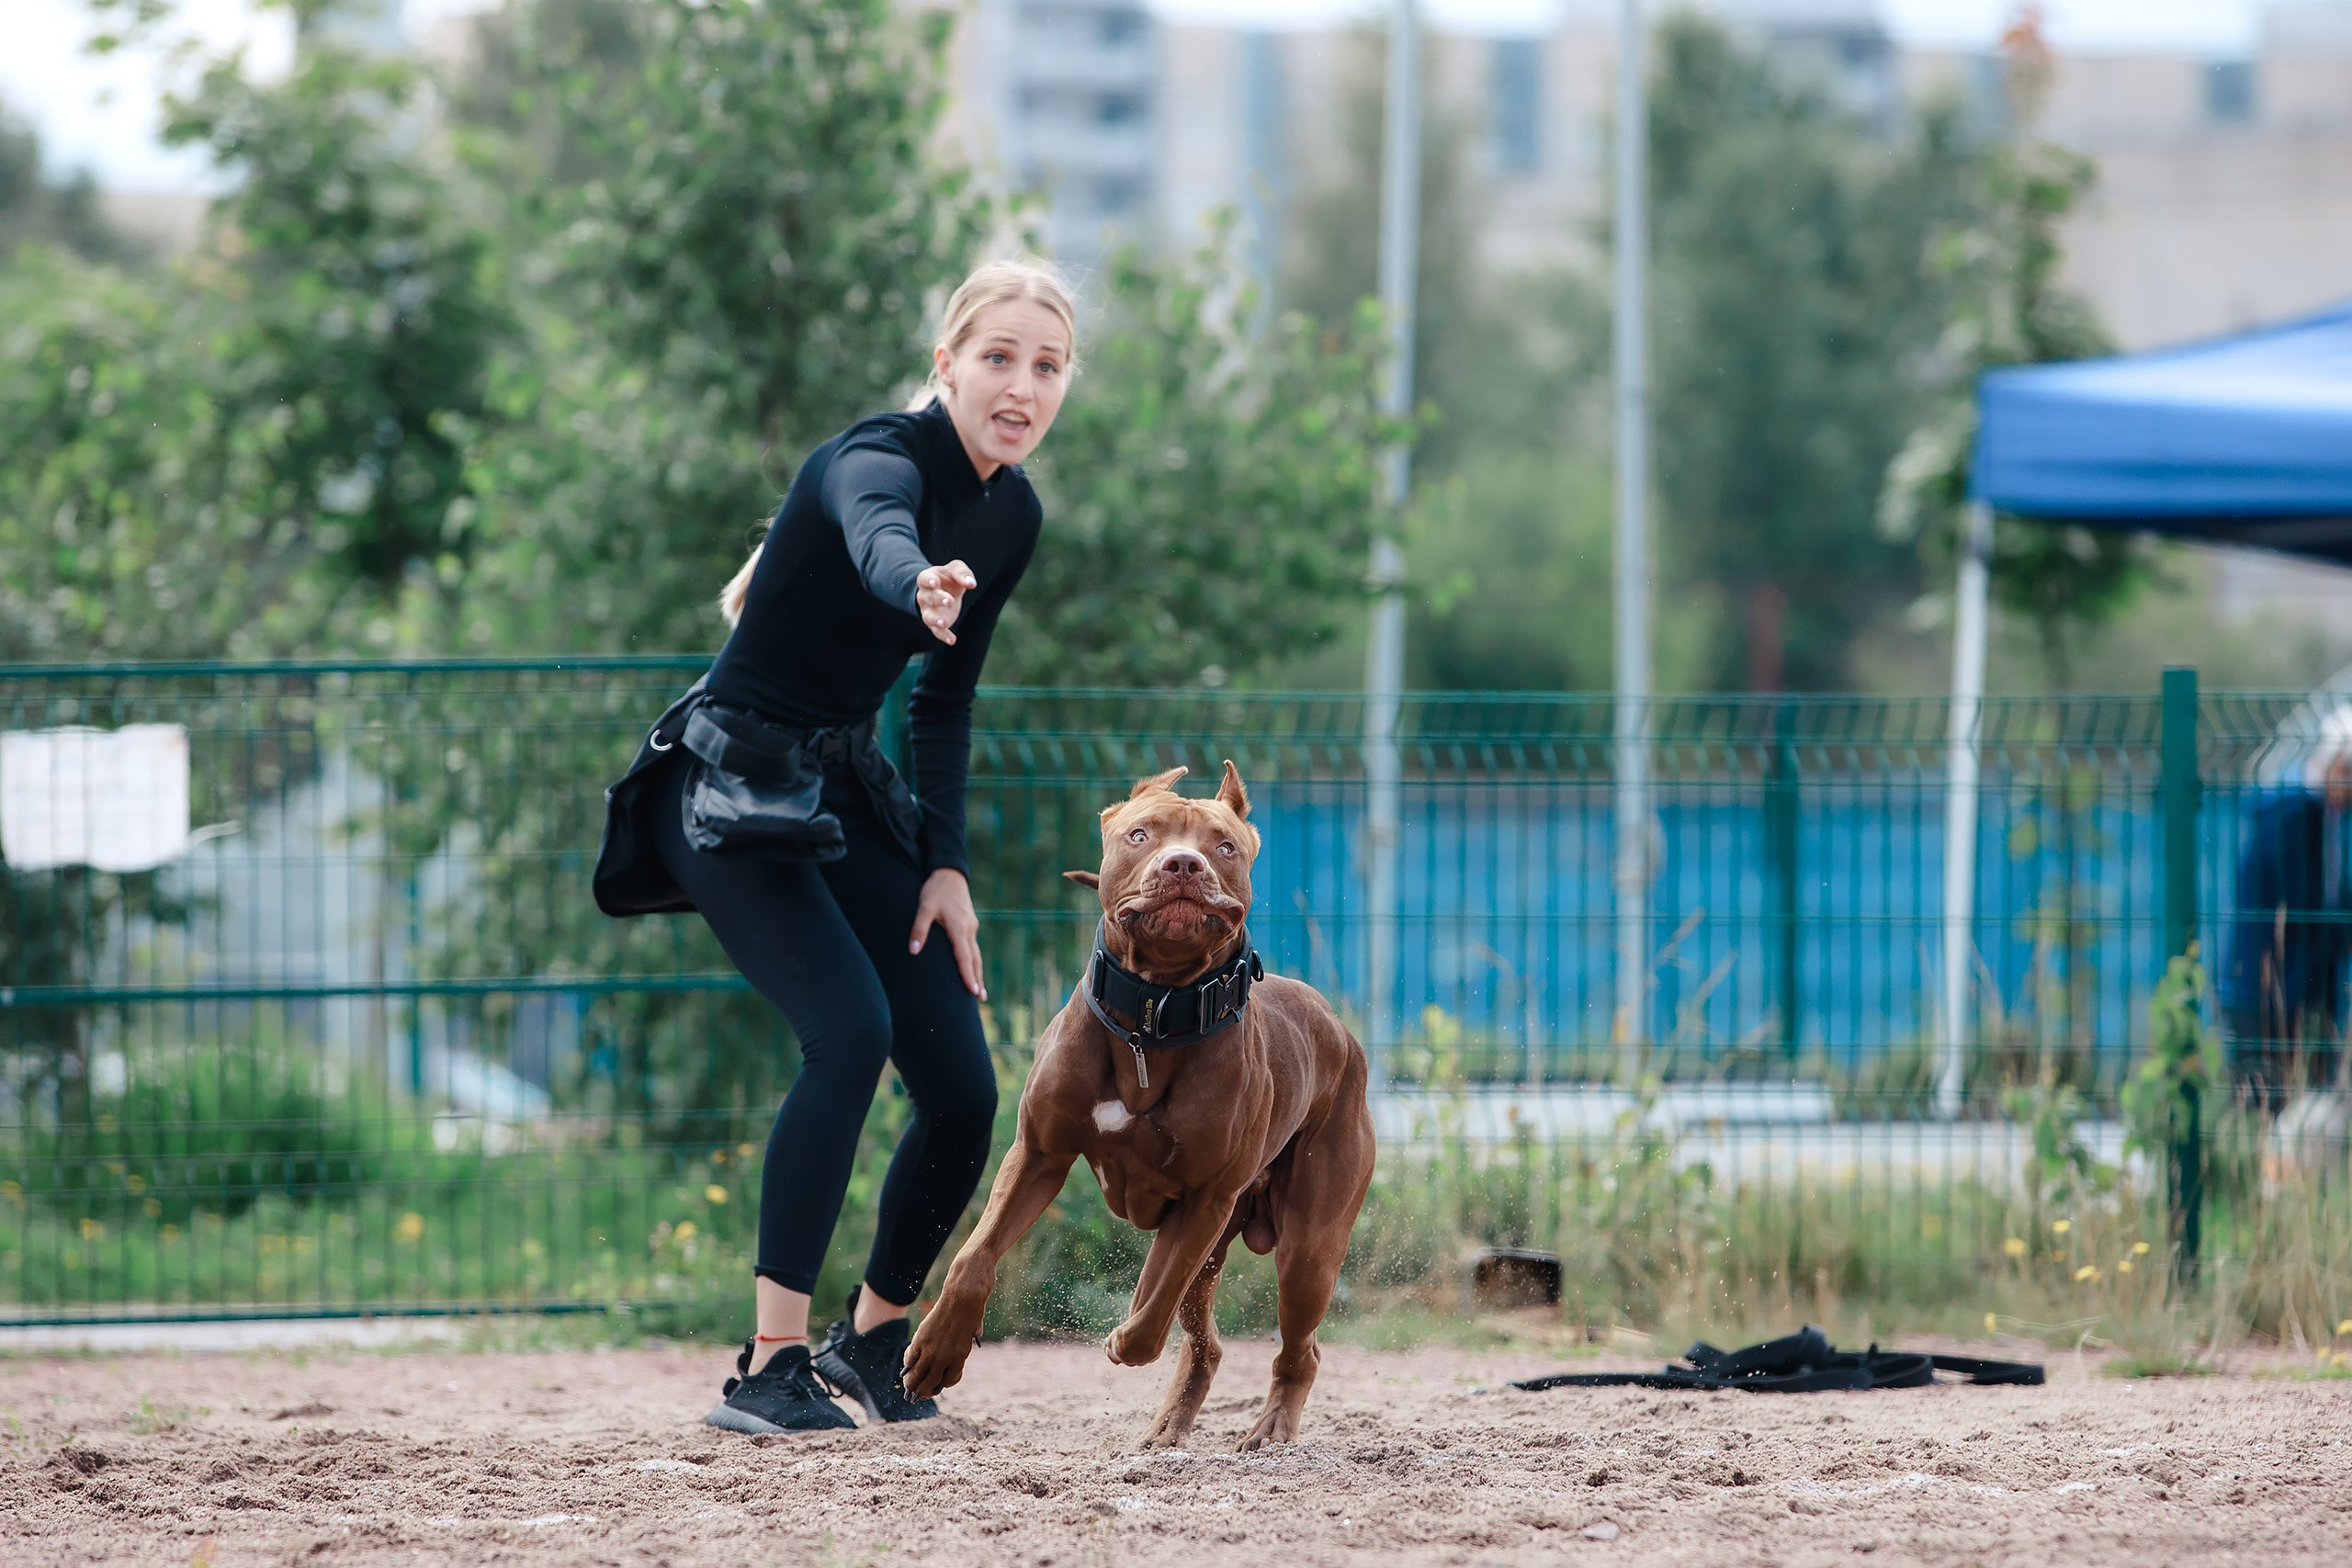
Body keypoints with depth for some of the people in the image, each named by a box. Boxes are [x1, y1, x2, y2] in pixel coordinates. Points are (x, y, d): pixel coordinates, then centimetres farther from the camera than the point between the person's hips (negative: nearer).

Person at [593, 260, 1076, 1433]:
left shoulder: (1011, 513, 2)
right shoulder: (878, 460, -22)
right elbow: (877, 539, -48)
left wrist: (945, 867, 2)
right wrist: (923, 587, -72)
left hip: (844, 795, 8)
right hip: (730, 791, -8)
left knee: (963, 1088, -1)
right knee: (850, 1029, -28)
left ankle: (873, 1334, 25)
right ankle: (768, 1369, -26)